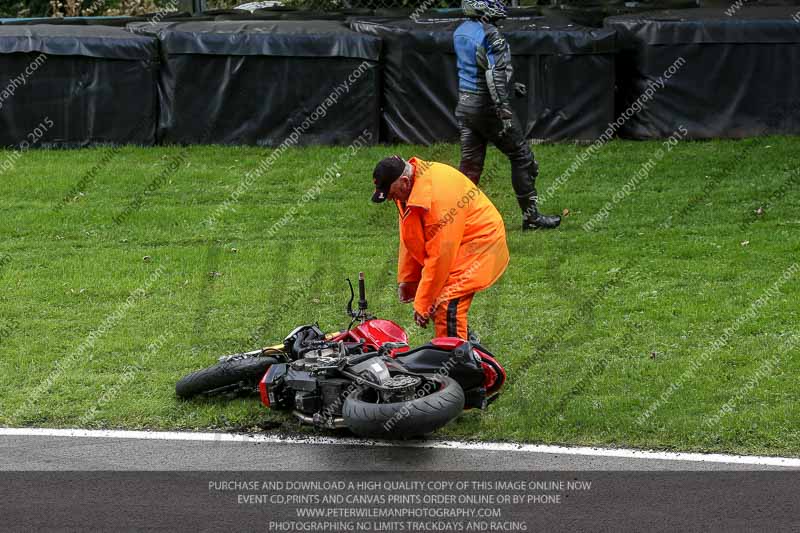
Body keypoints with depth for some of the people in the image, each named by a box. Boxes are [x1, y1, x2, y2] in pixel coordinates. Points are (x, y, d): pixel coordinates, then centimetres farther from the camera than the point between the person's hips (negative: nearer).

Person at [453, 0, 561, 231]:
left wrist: (511, 86, 26)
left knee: (470, 163, 10)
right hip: (486, 105, -8)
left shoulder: (460, 32, 9)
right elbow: (495, 76, -23)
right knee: (522, 157, 5)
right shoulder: (489, 34, -18)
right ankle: (531, 216, 9)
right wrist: (504, 112, -24)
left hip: (464, 104, 8)